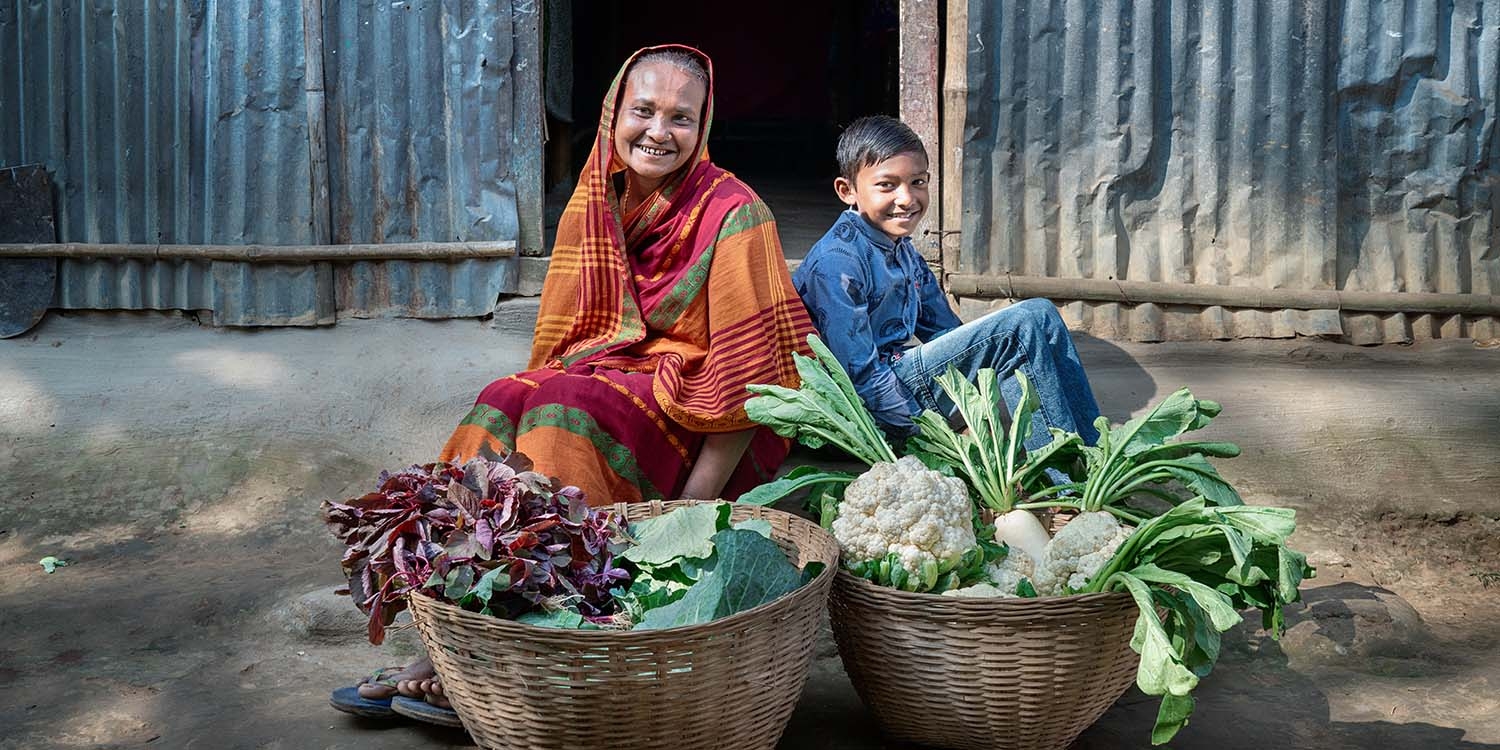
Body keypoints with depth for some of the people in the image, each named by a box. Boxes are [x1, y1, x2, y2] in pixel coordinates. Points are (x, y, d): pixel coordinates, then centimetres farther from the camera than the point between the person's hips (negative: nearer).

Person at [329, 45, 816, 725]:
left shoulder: (731, 215, -12)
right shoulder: (593, 204, 7)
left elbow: (746, 370, -16)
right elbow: (562, 338, 12)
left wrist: (696, 502, -23)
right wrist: (535, 392, -8)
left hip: (699, 417, -6)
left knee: (569, 417, -30)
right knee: (501, 408, -21)